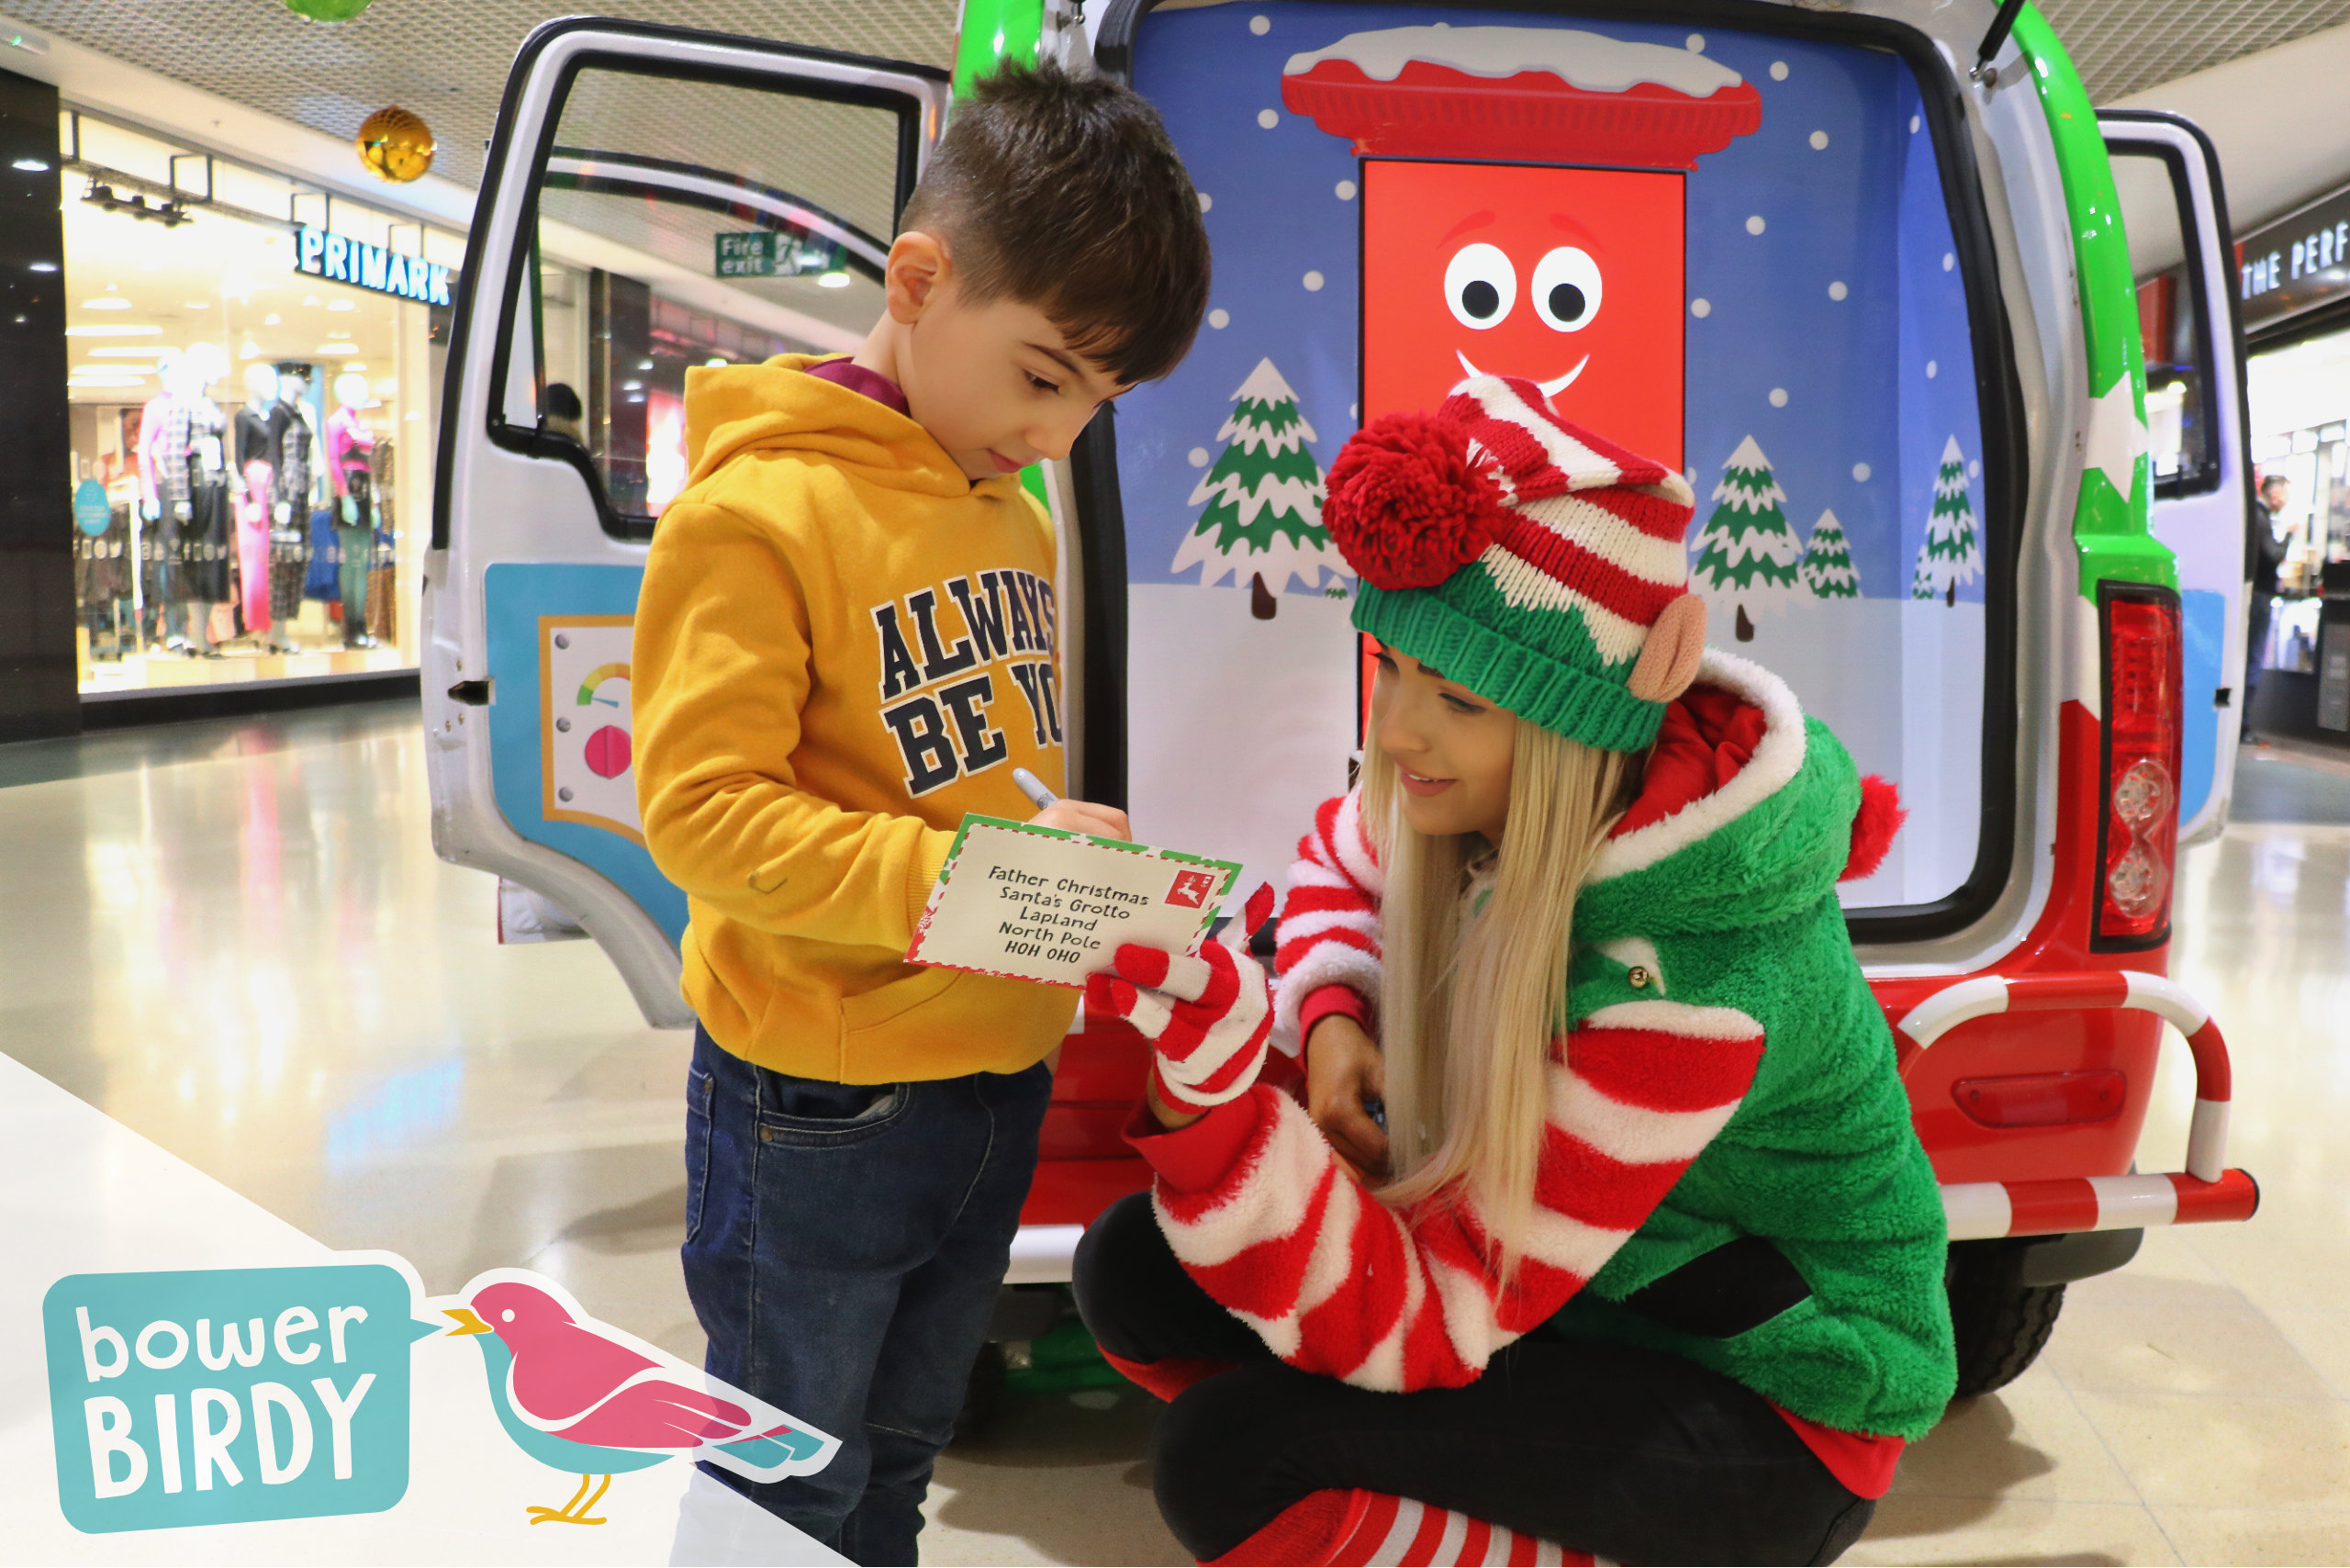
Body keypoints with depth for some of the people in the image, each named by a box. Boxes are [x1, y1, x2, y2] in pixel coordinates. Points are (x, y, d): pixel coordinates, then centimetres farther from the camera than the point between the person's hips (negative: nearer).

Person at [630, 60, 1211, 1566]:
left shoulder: (1017, 518, 8)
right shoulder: (757, 510, -17)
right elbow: (700, 806, -22)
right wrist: (944, 877, -30)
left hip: (997, 1080, 7)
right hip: (819, 1109, -7)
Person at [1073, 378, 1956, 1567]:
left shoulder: (1690, 986, -33)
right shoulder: (1476, 785, -14)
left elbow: (1416, 1326, -32)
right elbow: (1337, 866, 11)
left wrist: (1209, 1073, -46)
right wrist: (1331, 1017, -11)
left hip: (1775, 1422, -7)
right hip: (1564, 1279, 7)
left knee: (1229, 1457, -25)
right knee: (1131, 1271, -8)